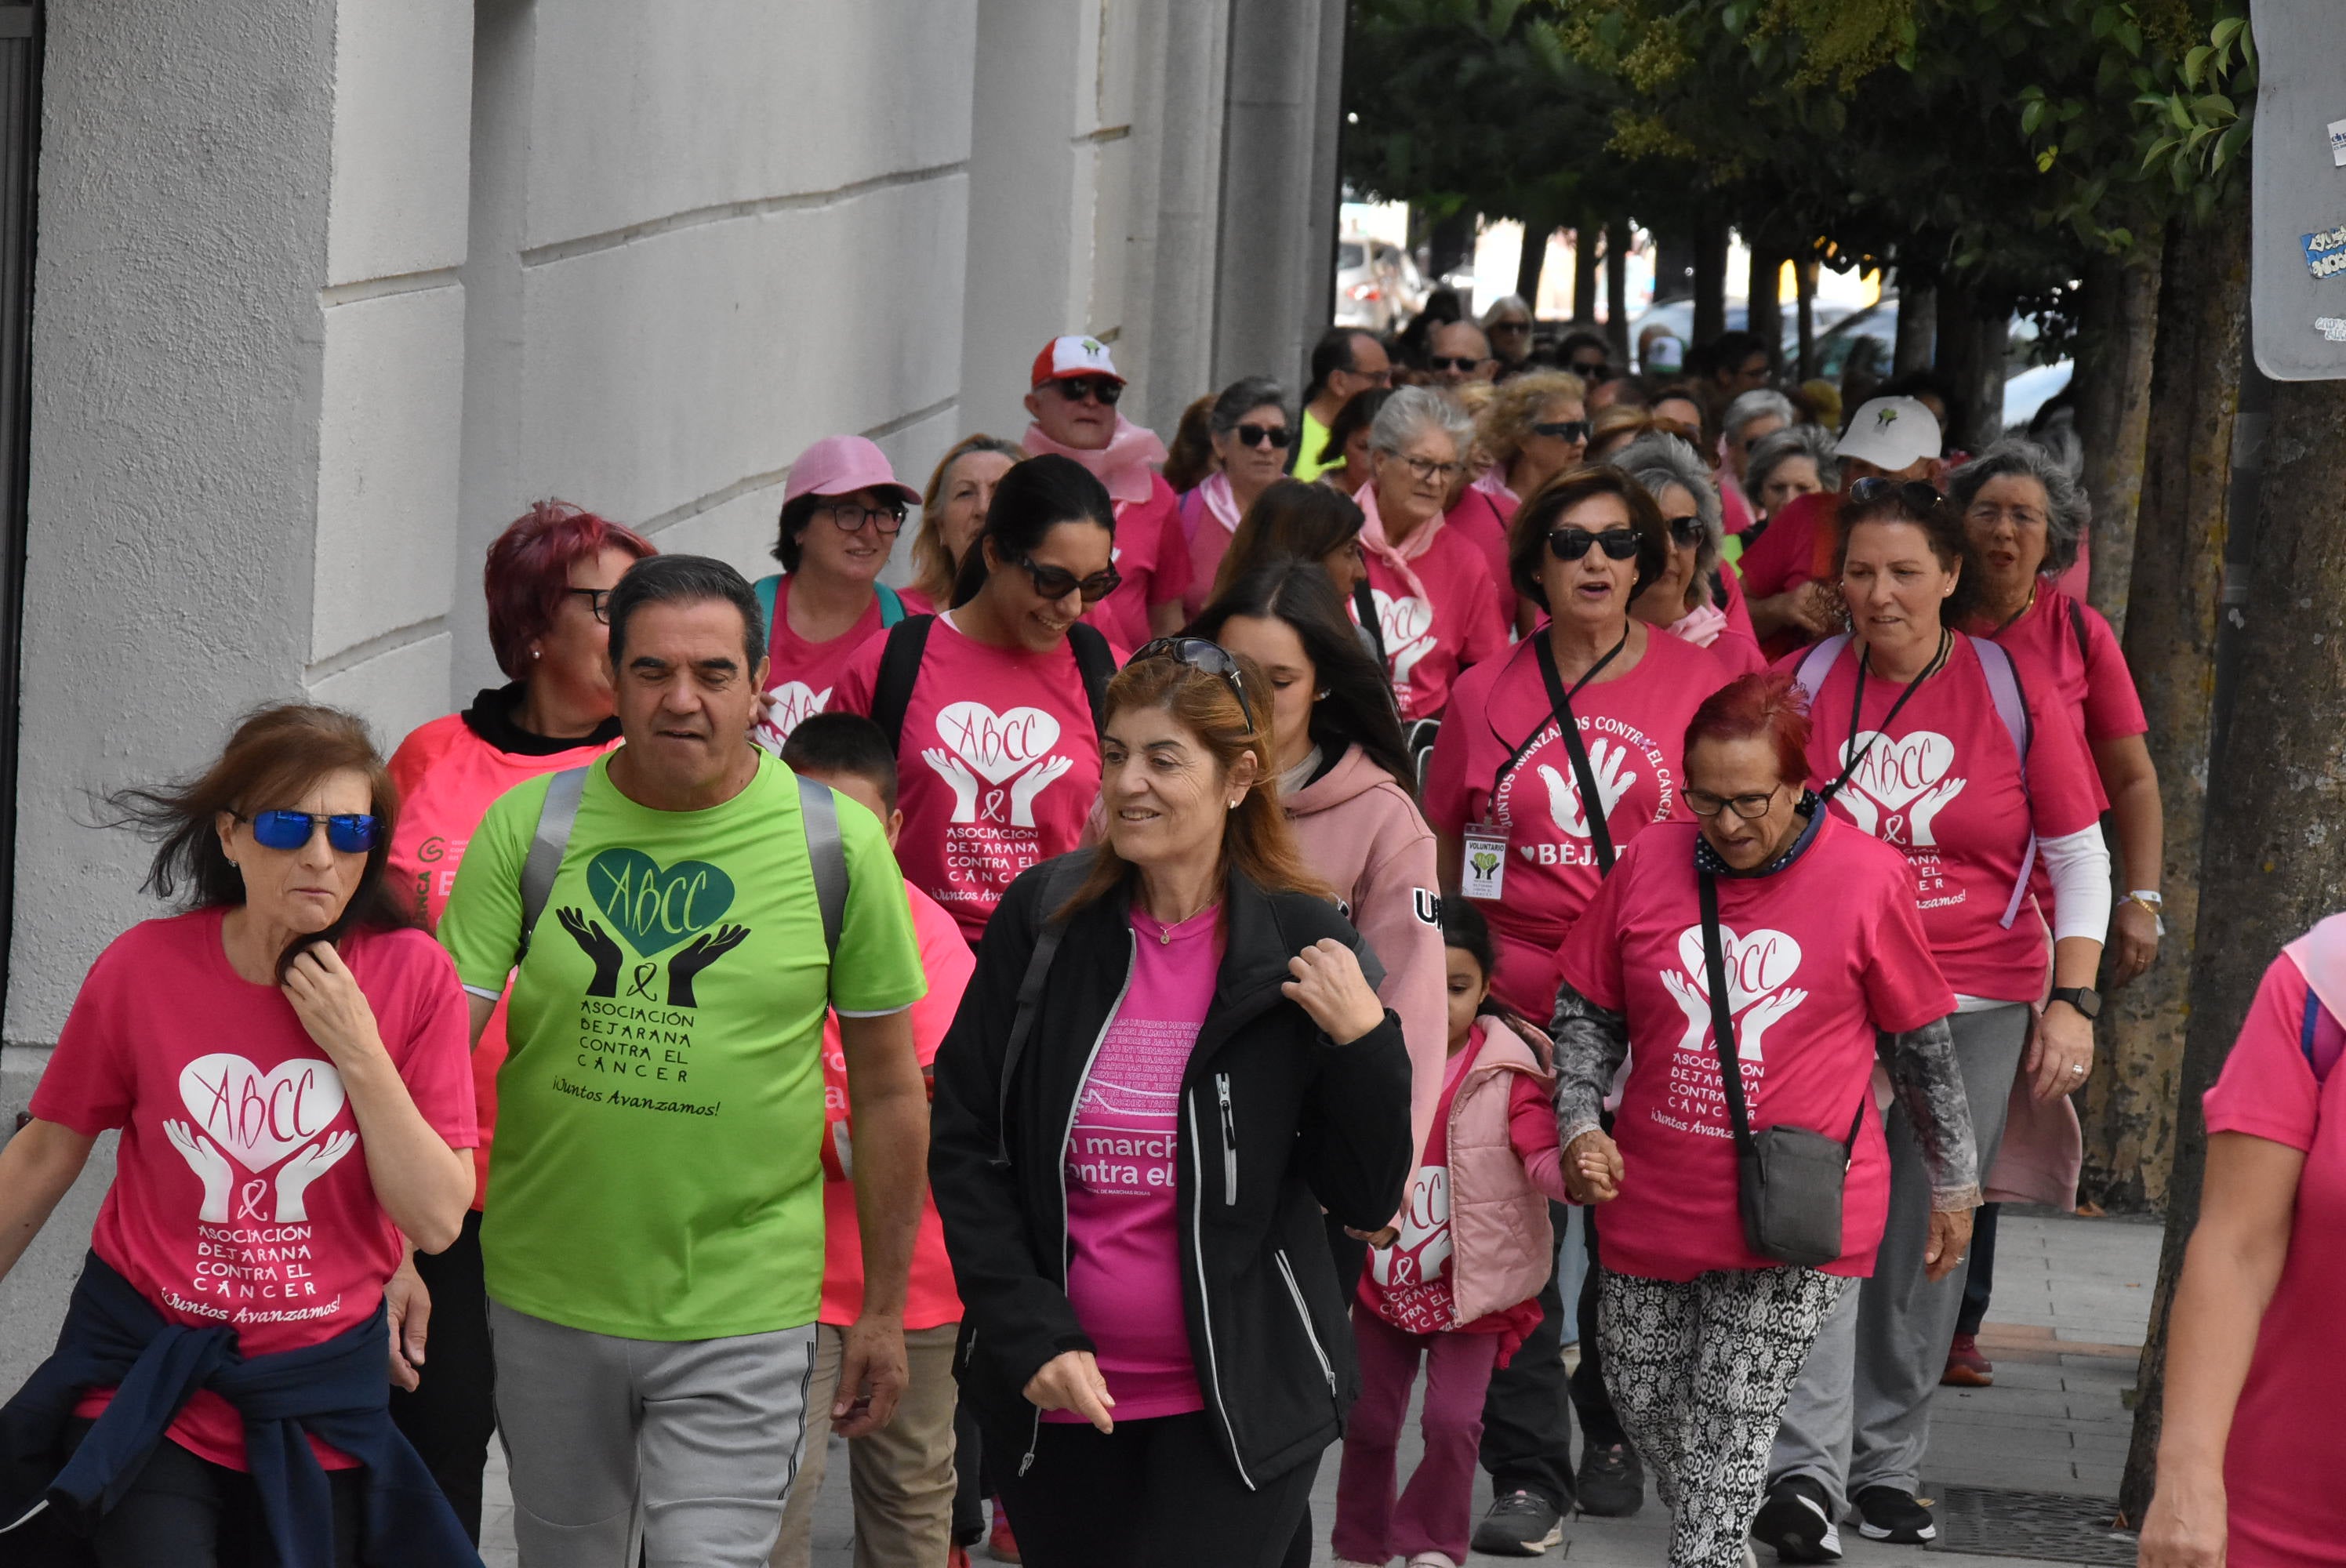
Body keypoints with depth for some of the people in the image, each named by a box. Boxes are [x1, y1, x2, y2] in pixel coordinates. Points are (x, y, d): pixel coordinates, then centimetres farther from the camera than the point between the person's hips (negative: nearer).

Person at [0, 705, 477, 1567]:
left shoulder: (412, 975, -7)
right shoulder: (142, 968, -8)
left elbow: (438, 1221, -9)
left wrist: (360, 1054, -18)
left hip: (322, 1393, 1)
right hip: (145, 1373, -1)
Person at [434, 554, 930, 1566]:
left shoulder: (839, 845, -4)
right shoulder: (529, 826, -3)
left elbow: (890, 1091, 3)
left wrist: (883, 1310, 5)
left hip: (740, 1318, -2)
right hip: (546, 1295, 2)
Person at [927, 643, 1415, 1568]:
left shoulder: (1302, 948, -6)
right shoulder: (1045, 920, -1)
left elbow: (1367, 1202, -3)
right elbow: (962, 1144, 1)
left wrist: (1366, 1042, -18)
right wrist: (1031, 1335, -8)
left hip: (1236, 1406, -3)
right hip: (1054, 1393, 3)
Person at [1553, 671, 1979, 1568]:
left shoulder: (1868, 879, -7)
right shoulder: (1648, 865, 0)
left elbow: (1919, 1043, 4)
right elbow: (1587, 1013, 10)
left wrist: (1954, 1184, 11)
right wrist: (1580, 1127, -5)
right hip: (1654, 1207, 4)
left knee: (1722, 1449, -10)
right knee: (1644, 1411, 14)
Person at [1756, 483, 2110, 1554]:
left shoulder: (2015, 694, -1)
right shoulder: (1805, 685, 1)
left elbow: (2080, 859, 4)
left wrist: (2072, 1003, -2)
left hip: (1976, 1004, 1)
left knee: (1927, 1243, 6)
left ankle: (1887, 1467, 19)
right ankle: (1807, 1468, -19)